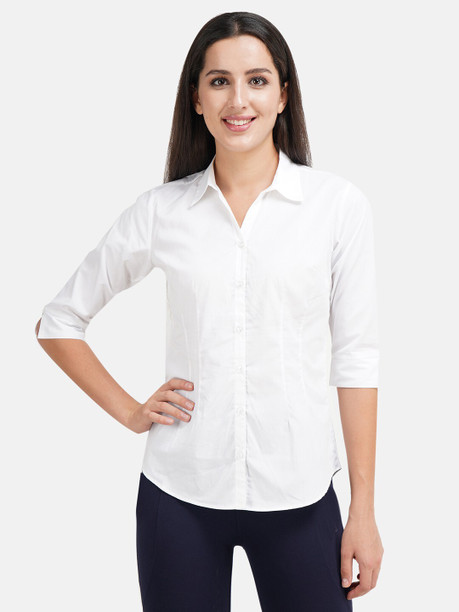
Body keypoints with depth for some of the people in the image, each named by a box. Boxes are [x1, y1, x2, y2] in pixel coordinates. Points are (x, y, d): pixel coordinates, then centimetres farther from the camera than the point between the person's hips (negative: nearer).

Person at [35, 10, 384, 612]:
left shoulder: (339, 203, -3)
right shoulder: (162, 211, 0)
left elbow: (355, 358, -1)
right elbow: (58, 321, 11)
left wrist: (364, 509, -1)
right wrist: (127, 411, 2)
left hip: (298, 494, 0)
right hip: (179, 494, 1)